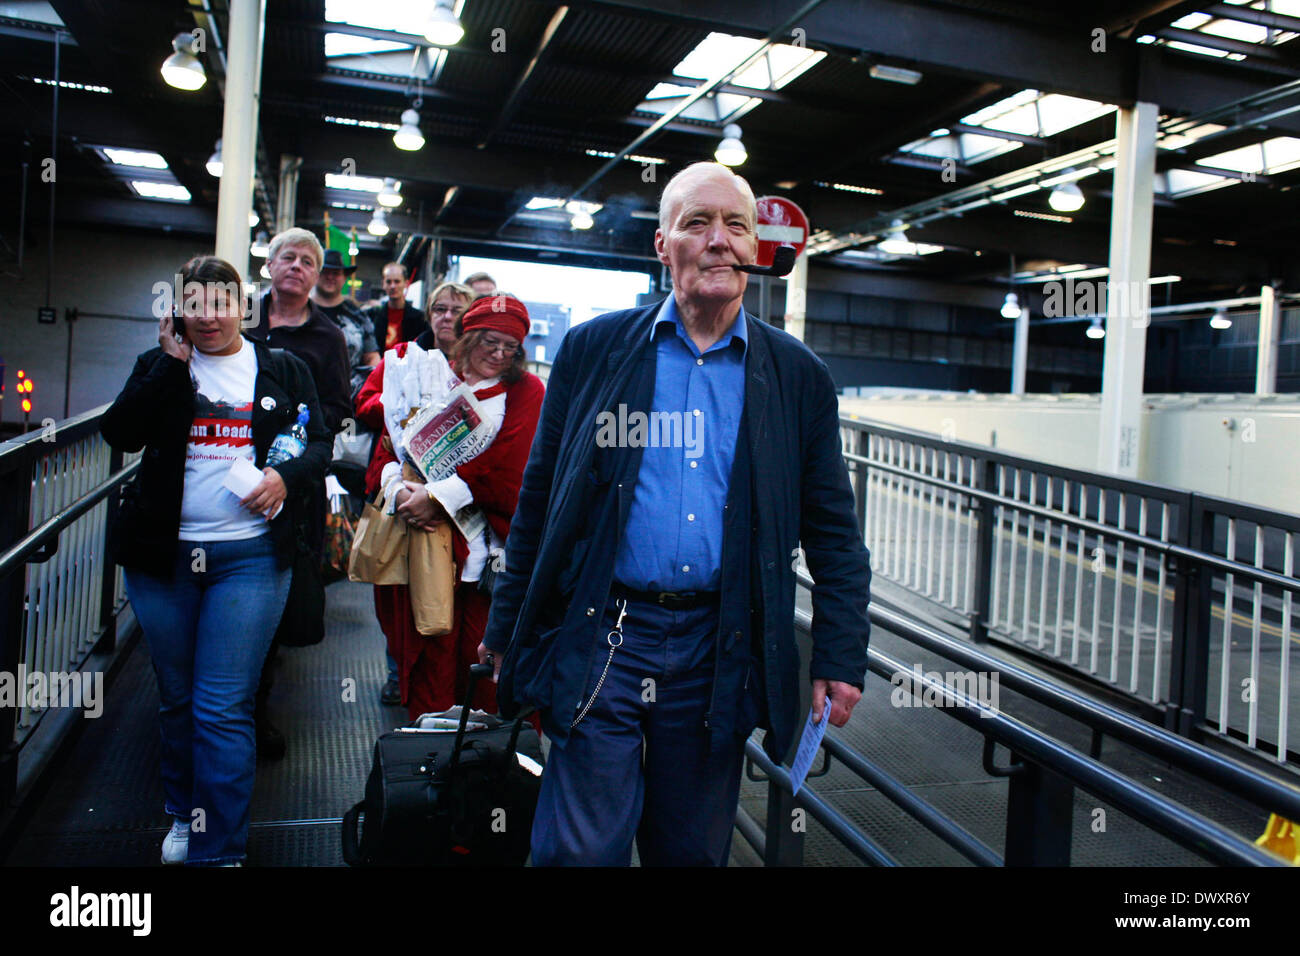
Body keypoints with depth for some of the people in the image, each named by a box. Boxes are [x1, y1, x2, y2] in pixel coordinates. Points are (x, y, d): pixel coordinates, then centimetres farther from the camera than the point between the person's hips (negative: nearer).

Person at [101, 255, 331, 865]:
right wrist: (172, 363, -10)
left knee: (223, 711, -5)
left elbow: (320, 443, 6)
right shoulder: (158, 366, 8)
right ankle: (184, 815, 37)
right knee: (176, 699, 16)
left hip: (249, 558, -2)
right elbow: (119, 434, -7)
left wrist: (287, 476, -14)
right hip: (162, 556, 2)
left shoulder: (284, 371, 7)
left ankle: (219, 850, 6)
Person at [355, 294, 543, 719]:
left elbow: (503, 468, -6)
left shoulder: (526, 390, 6)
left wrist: (438, 497, -15)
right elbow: (392, 443, 8)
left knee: (482, 649, -3)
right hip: (423, 530, 2)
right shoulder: (427, 375, 15)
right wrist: (396, 488, -13)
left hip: (487, 540, -2)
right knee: (428, 644, 4)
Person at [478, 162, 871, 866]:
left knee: (693, 850, 15)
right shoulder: (593, 350, 2)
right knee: (582, 848, 2)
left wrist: (840, 660, 1)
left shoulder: (799, 377, 4)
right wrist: (507, 630, 6)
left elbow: (833, 533, 7)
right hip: (602, 641, -1)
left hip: (718, 651, 2)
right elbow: (539, 501, 5)